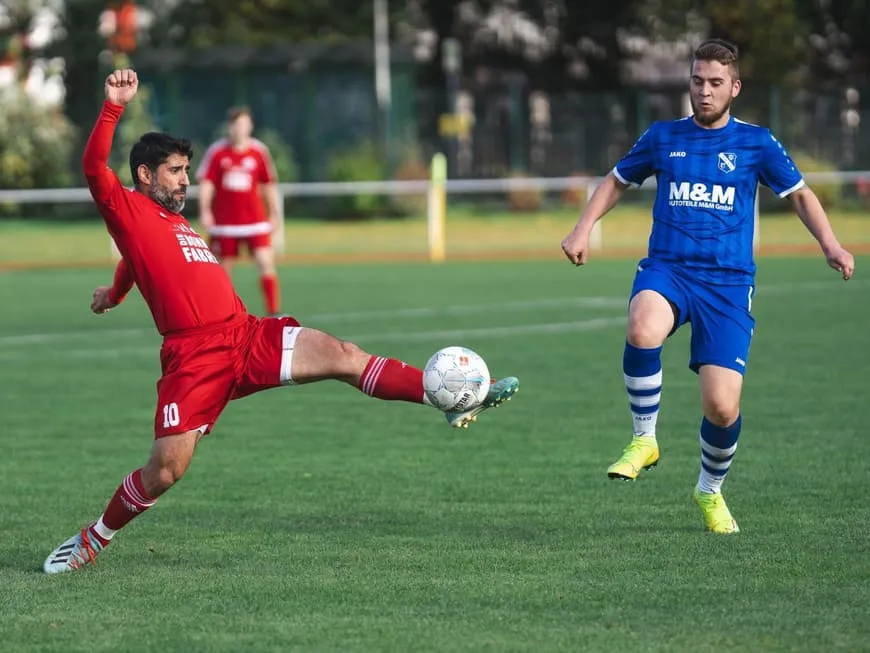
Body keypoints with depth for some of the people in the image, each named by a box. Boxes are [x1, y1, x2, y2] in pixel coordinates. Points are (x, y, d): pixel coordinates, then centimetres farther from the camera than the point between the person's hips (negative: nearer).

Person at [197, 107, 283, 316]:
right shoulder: (216, 152, -2)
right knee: (223, 269, 7)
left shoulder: (259, 151, 2)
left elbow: (269, 185, 9)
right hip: (224, 222, 0)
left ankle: (274, 313, -10)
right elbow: (206, 183, -4)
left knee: (266, 263, -12)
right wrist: (205, 211, -15)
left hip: (255, 219, 0)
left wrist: (274, 213, 8)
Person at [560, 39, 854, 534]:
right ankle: (644, 440, -14)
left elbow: (799, 194, 14)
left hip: (728, 283, 0)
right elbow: (617, 182, 23)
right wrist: (583, 229, 9)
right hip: (666, 270, 0)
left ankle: (711, 490, 22)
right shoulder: (663, 138, 9)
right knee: (643, 330, -37)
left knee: (723, 408, -10)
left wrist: (831, 244, -1)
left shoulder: (756, 143, 6)